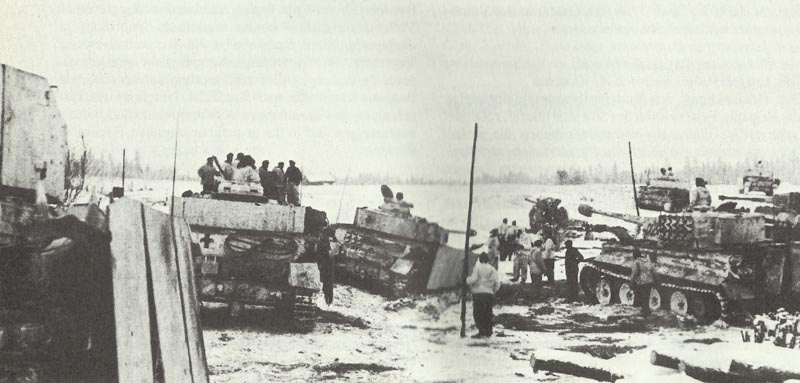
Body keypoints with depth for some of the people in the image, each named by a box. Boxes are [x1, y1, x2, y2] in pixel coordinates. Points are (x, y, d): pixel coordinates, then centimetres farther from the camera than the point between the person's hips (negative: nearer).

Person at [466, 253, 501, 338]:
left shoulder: (477, 268, -3)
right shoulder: (492, 269, 9)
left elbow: (473, 279, -14)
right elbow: (497, 283, 2)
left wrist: (467, 279, 7)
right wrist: (493, 291, 17)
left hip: (478, 293, -5)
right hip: (489, 293, 5)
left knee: (477, 313, -3)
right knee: (488, 314, 12)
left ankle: (482, 331, -13)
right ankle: (488, 332, 12)